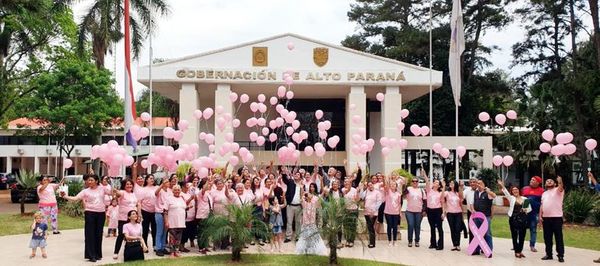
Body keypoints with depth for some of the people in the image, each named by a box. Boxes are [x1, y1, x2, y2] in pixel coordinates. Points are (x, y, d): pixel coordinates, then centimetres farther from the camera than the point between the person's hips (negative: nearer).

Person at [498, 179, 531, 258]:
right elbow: (506, 192, -12)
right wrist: (502, 186, -28)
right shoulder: (511, 198, 5)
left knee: (522, 235, 6)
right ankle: (516, 251, 9)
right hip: (514, 219, -2)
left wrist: (526, 210, -11)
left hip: (523, 219, 2)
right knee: (514, 235, 1)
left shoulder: (525, 199, 10)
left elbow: (529, 208, 11)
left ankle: (520, 251, 18)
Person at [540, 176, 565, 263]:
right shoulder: (544, 193, 19)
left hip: (557, 217, -6)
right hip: (546, 218, 6)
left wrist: (560, 181, -44)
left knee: (558, 237, -2)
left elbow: (561, 187, -23)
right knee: (547, 238, 10)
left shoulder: (558, 191, 1)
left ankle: (560, 255, 3)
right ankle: (549, 254, 18)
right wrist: (540, 216, 9)